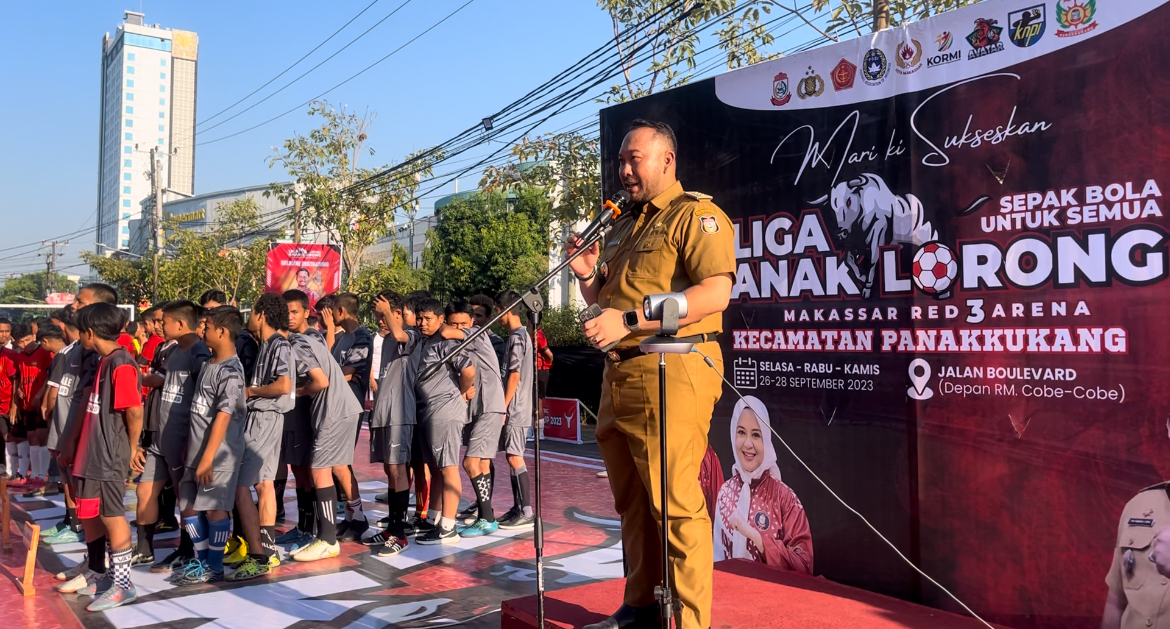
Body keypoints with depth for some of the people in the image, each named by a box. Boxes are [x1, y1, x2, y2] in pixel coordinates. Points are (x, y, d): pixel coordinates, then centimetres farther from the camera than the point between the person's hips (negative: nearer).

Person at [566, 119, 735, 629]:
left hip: (671, 374, -8)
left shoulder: (696, 215, -4)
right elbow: (602, 301, 30)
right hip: (619, 375, 9)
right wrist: (587, 274, 7)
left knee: (675, 502, -6)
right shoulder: (622, 227, 22)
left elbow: (715, 293, -19)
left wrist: (630, 320, -23)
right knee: (632, 502, 14)